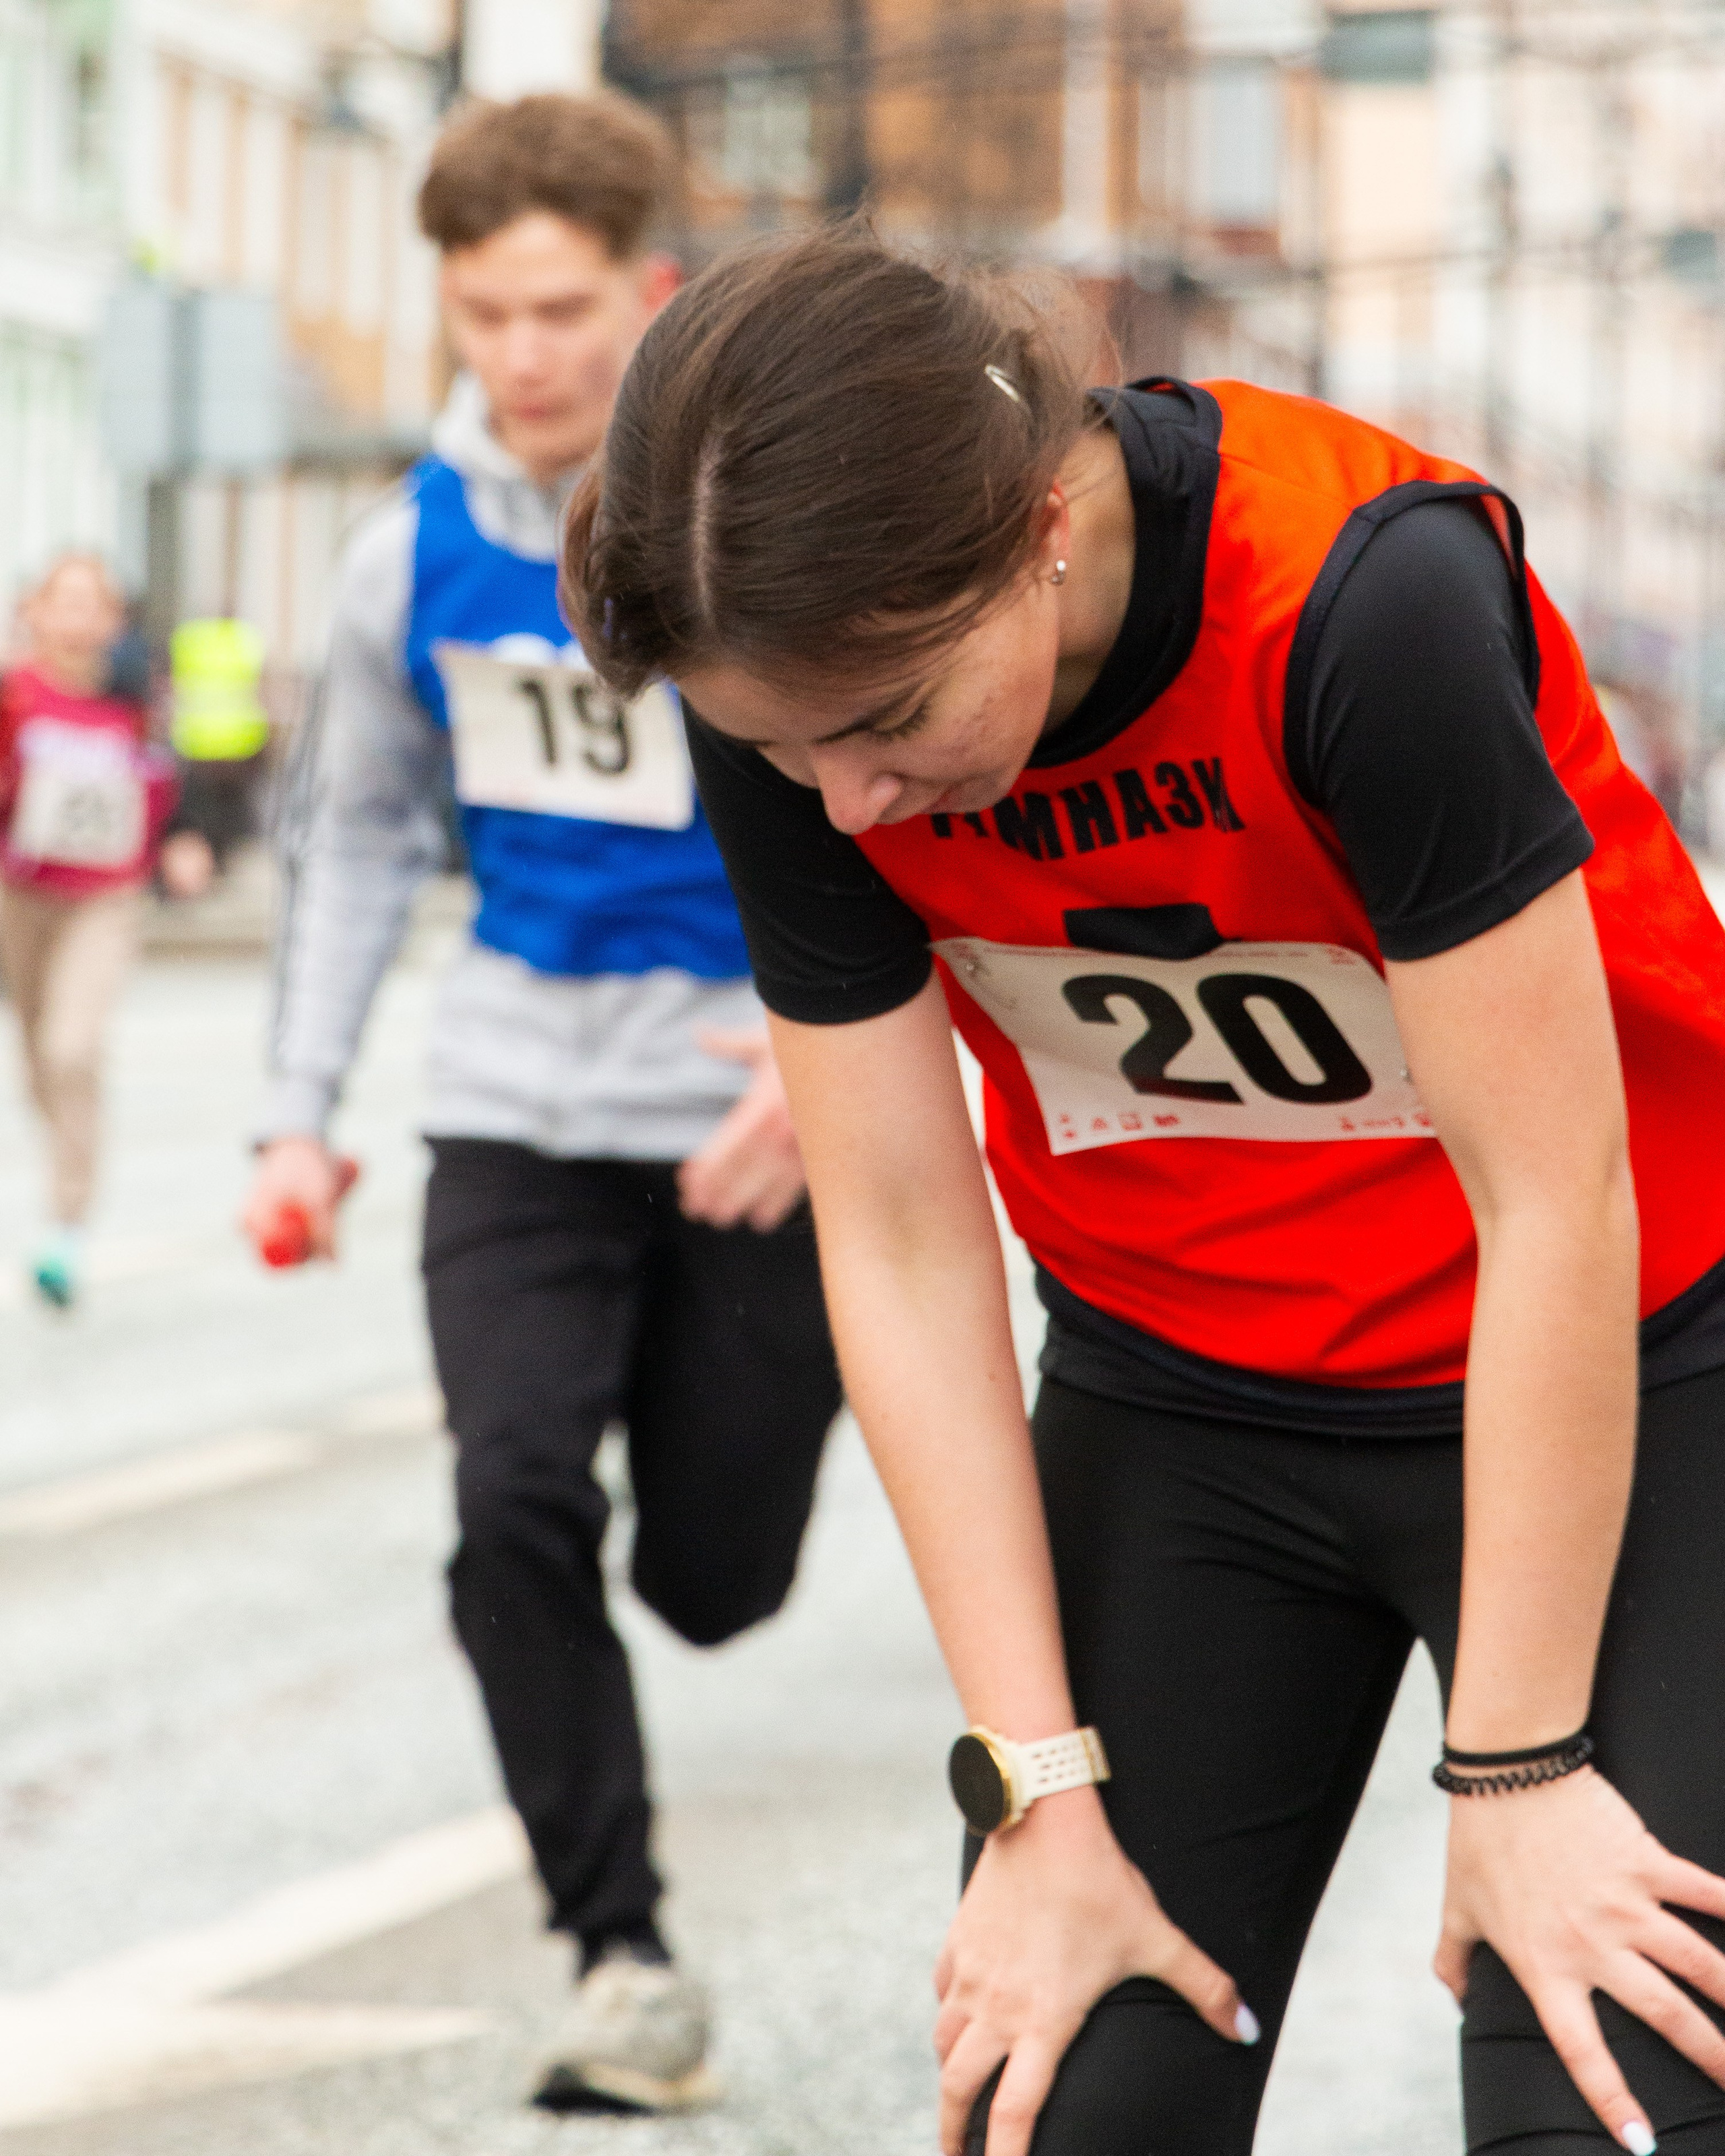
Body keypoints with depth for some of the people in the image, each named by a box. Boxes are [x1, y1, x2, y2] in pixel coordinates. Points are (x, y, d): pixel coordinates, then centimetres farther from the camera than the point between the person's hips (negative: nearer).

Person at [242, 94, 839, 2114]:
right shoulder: (419, 551, -1)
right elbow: (361, 828, 14)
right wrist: (300, 1110, 10)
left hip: (766, 1116, -2)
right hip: (520, 1104, 3)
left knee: (711, 1579, 6)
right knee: (516, 1509, -17)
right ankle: (623, 1961, -7)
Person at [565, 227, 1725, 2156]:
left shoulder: (1367, 597, -30)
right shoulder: (797, 706, -16)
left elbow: (1554, 1206, -23)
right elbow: (900, 1245, -10)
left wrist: (1518, 1771, -18)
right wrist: (1046, 1795, -11)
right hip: (1176, 1398, 4)